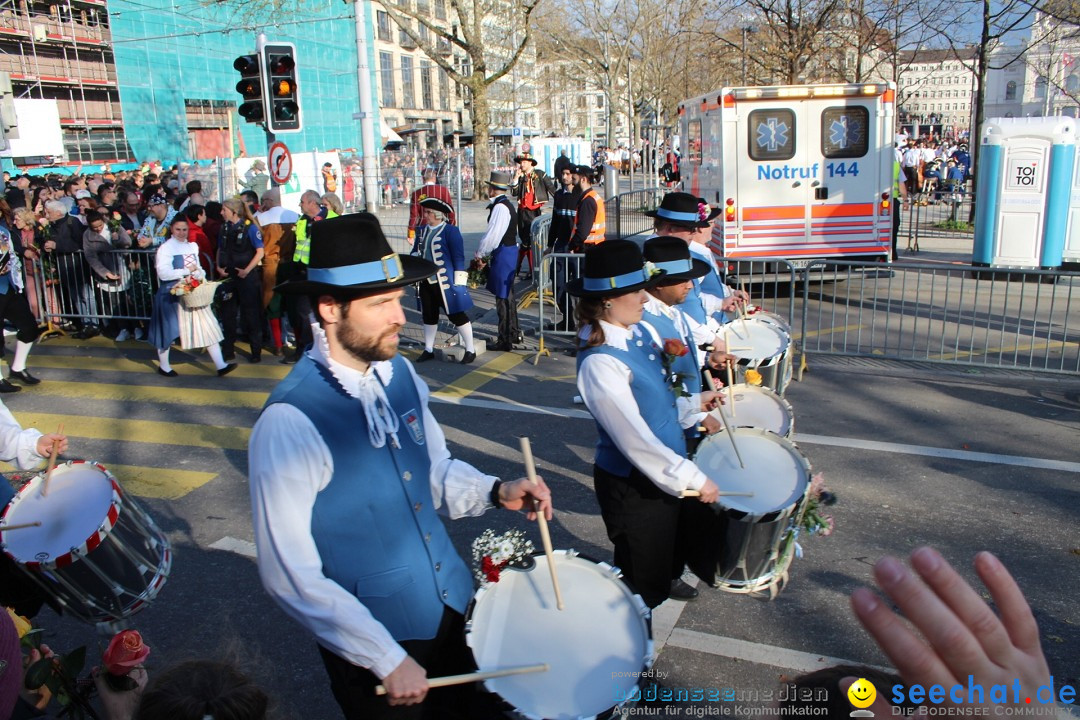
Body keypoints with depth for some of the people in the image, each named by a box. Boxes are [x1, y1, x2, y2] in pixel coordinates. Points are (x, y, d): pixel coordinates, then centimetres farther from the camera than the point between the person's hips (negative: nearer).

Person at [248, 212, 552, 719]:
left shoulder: (400, 373, -6)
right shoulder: (290, 423, -26)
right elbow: (289, 573, -22)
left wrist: (496, 491, -12)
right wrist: (387, 659, -19)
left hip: (453, 603, 6)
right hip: (374, 646, -6)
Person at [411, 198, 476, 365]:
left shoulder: (450, 231, -11)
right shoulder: (422, 230, 10)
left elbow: (458, 256, -12)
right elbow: (416, 250, 22)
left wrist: (458, 280, -15)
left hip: (445, 283, -7)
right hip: (426, 281, 7)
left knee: (456, 315, -1)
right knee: (428, 315, 15)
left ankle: (470, 350, 11)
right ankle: (428, 349, 29)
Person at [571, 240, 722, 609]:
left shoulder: (636, 333, -3)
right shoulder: (600, 364, -31)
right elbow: (636, 441, -30)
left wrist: (694, 402, 9)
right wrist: (693, 479, -24)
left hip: (666, 472, 9)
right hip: (633, 487, -9)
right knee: (643, 587, 14)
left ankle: (670, 579, 63)